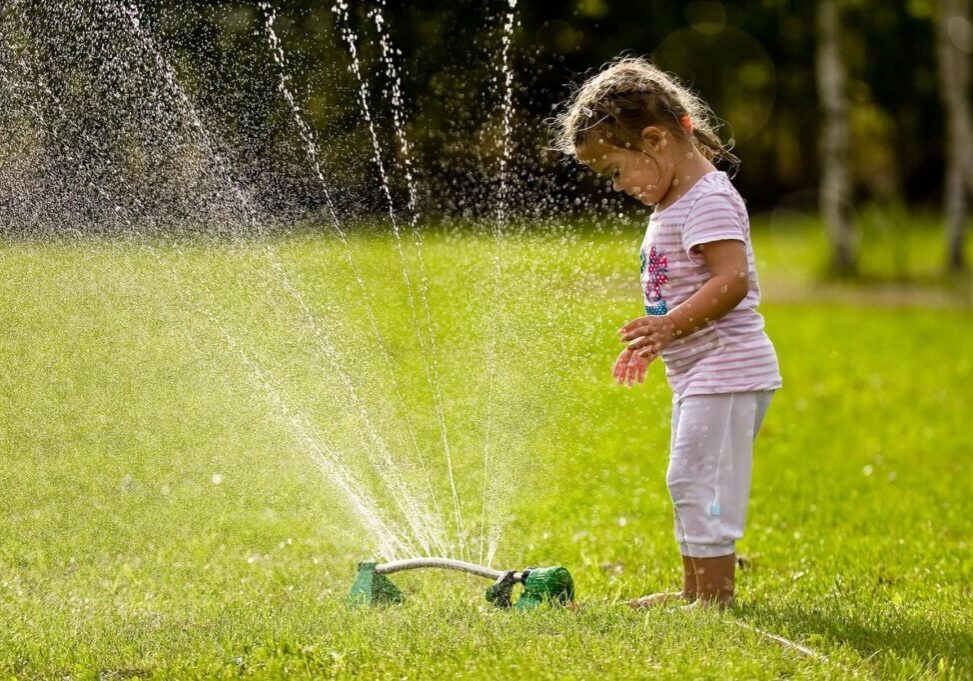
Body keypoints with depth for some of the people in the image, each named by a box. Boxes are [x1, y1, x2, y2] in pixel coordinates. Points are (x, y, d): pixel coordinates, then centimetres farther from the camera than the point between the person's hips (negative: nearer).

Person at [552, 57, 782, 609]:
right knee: (690, 482, 17)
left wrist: (670, 325, -36)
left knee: (699, 480, -11)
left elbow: (732, 280, -29)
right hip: (697, 376, 11)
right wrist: (653, 344, 23)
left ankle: (715, 595, -8)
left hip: (726, 371, -11)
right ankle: (696, 590, 26)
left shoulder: (709, 201, -17)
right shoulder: (672, 204, 15)